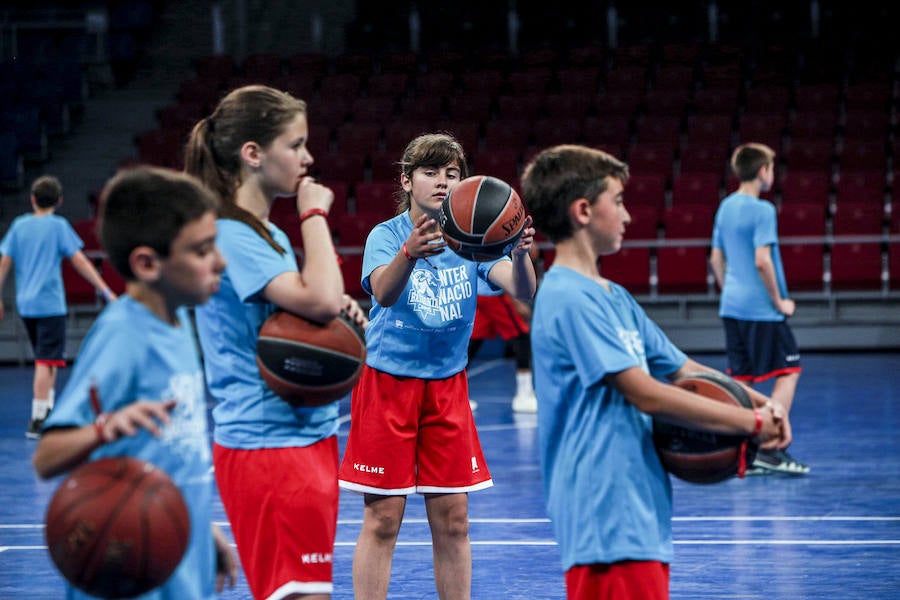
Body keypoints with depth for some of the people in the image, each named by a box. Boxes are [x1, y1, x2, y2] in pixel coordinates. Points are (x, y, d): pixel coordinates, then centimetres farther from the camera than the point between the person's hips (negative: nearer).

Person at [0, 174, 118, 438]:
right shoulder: (58, 226, -5)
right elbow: (79, 261, -9)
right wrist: (106, 291, -7)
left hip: (25, 304, 5)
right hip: (50, 303, -5)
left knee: (46, 361, 19)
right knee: (46, 362, -6)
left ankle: (47, 413, 20)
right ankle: (37, 421, -11)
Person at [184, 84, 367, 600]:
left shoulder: (271, 234, 14)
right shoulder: (230, 236, -15)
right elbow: (319, 299, -27)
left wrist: (340, 310, 3)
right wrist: (315, 213, -14)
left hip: (310, 435, 10)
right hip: (268, 443, -10)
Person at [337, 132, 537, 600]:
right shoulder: (387, 235, -10)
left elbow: (521, 290, -16)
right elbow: (384, 292, -30)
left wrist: (520, 253, -38)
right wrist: (410, 253, -51)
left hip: (447, 383, 3)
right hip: (388, 381, -3)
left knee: (452, 519, 4)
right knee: (383, 520, -4)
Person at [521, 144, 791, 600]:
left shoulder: (614, 297, 18)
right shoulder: (569, 299, -14)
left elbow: (683, 370, 19)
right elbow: (645, 393, -17)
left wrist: (760, 404, 2)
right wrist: (750, 423, -11)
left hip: (641, 513, 10)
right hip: (607, 521, -10)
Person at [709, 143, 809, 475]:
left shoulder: (726, 207, 11)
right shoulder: (762, 210, -14)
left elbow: (716, 258, 16)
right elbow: (762, 261, -21)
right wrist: (779, 301, -11)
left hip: (731, 306, 8)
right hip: (761, 308, -8)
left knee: (742, 378, 9)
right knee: (788, 373, 0)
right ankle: (770, 449, -7)